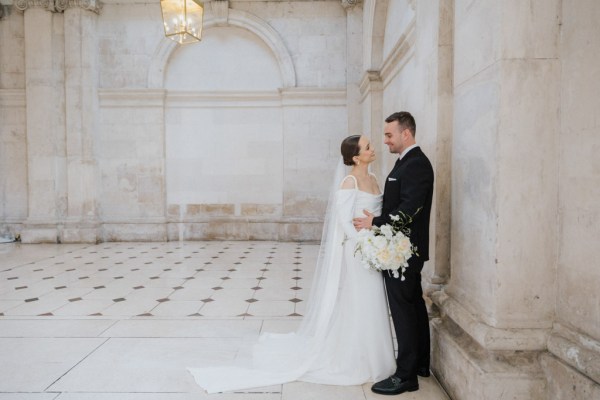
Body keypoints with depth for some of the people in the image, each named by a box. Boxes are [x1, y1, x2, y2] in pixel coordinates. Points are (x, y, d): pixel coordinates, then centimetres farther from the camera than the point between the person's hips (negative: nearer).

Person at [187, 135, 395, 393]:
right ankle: (351, 363, 20)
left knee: (370, 308, 15)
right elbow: (345, 222, -19)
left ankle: (366, 360, 30)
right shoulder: (348, 182, -14)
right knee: (354, 309, 3)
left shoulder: (372, 179, 11)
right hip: (356, 253, -8)